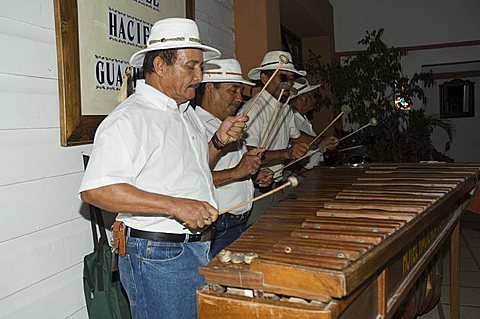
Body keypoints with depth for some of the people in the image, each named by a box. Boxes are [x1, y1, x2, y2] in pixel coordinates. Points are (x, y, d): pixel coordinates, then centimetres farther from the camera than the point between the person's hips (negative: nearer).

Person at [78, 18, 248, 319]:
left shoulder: (187, 112, 13)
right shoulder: (129, 119, -18)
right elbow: (95, 189, -28)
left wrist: (218, 140, 4)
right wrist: (175, 206, -31)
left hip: (200, 247, 9)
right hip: (158, 258, -9)